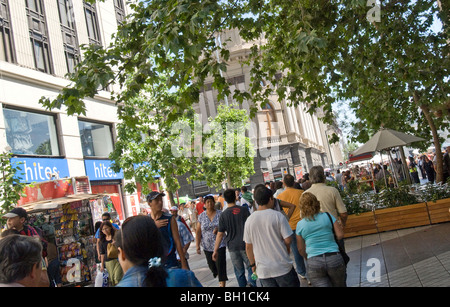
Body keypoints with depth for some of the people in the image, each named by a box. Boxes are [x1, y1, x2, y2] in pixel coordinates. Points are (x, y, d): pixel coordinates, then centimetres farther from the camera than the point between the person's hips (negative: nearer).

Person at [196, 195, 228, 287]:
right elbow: (198, 232, 2)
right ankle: (220, 279, 37)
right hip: (207, 246, 3)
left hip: (220, 244, -2)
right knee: (211, 265, 10)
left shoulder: (220, 213, -1)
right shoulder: (201, 216, 4)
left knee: (220, 265, -11)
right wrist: (197, 245, -4)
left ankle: (222, 283, -3)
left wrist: (218, 229, -20)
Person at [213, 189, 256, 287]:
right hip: (245, 245, -1)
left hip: (232, 247, 1)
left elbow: (220, 234, -2)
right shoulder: (244, 210, -5)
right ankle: (251, 283, -14)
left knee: (239, 271, 13)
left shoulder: (223, 215, -2)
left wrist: (215, 250, 4)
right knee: (251, 267, 8)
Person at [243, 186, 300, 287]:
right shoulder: (278, 216, -11)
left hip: (263, 270, 3)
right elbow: (288, 240, -11)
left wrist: (253, 264, 17)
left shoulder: (249, 220, -1)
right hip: (282, 267, -3)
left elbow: (248, 246, 4)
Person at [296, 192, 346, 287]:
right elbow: (340, 235, 0)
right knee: (340, 285, 19)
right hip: (334, 258, 1)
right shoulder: (328, 216, 3)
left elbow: (301, 249, 10)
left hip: (314, 263, 0)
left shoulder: (300, 225, 4)